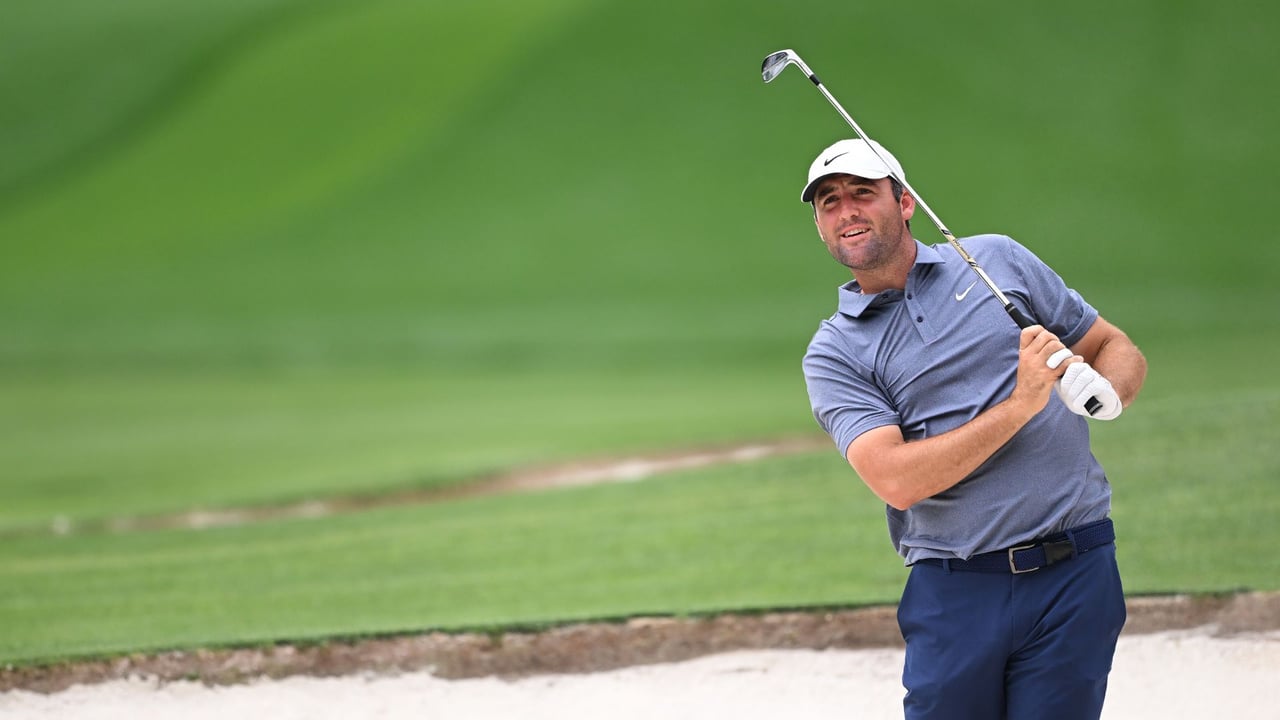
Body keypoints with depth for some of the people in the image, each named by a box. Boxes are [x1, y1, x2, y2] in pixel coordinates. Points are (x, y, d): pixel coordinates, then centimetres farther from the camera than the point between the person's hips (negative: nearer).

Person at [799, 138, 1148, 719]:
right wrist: (1019, 407, -14)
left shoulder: (998, 259, 11)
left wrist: (1106, 393, -8)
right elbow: (896, 481, -10)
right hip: (954, 591, 0)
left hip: (1074, 572, 0)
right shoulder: (834, 354, 5)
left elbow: (1118, 350, 16)